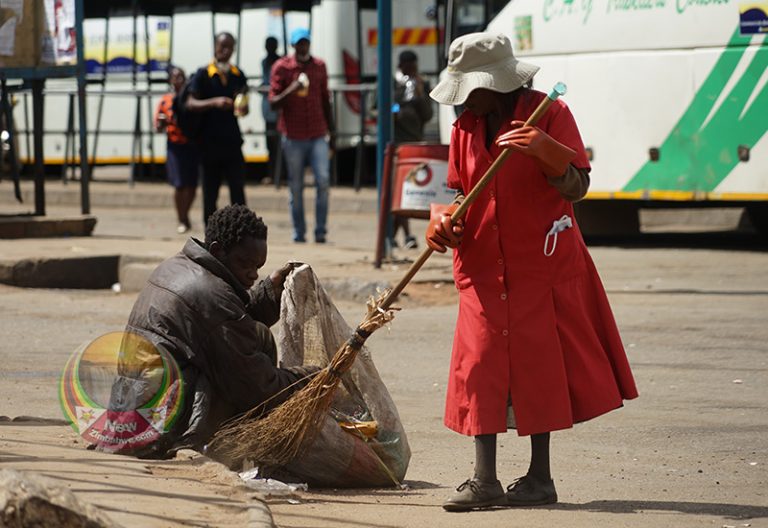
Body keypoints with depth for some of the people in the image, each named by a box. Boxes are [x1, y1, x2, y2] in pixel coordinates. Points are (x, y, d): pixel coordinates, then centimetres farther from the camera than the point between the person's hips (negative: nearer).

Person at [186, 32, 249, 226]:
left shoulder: (238, 75, 9)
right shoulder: (203, 75, -1)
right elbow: (191, 104, -7)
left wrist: (243, 108, -8)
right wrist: (214, 103, -22)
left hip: (233, 141, 2)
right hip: (210, 142, -2)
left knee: (238, 192, -3)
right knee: (210, 193, 5)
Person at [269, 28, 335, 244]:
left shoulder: (319, 66, 10)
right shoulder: (281, 67, 0)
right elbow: (273, 102, -3)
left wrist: (332, 132, 18)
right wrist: (291, 91, -22)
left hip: (318, 136, 2)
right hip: (293, 136, -2)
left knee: (323, 180, -11)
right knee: (296, 186, 2)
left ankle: (320, 231, -7)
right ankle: (299, 232, 9)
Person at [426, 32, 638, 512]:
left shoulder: (549, 114, -7)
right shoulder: (466, 129, 9)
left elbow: (577, 188, -12)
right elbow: (462, 194, 14)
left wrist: (546, 151, -29)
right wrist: (443, 219, -8)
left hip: (543, 265, -5)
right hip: (484, 268, 5)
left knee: (539, 365, 1)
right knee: (481, 367, -3)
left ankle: (540, 477, 9)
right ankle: (485, 480, -3)